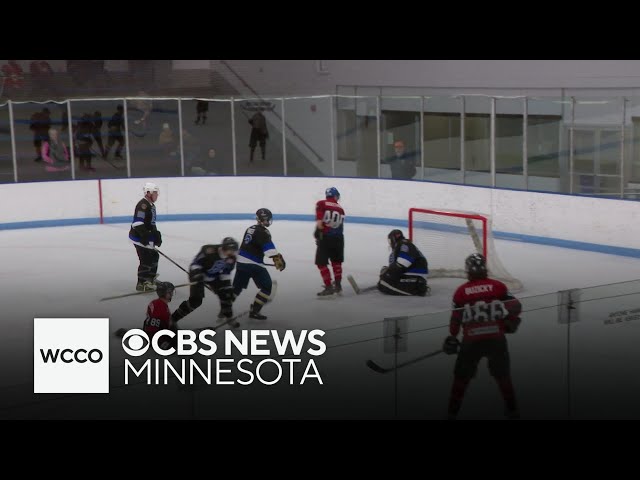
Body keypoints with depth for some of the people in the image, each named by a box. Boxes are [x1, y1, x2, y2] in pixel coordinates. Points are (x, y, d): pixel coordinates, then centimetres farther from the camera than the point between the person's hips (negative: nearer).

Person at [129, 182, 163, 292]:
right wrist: (145, 236, -31)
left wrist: (156, 235, 17)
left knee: (154, 256, 20)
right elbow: (138, 223, -28)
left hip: (147, 238, 11)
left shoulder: (151, 205, 15)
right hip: (140, 238, -11)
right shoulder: (143, 205, -19)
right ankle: (141, 283, -1)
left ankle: (150, 278, 33)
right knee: (146, 260, -9)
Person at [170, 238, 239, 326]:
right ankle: (173, 318, -7)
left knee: (226, 294, -1)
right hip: (199, 274, -6)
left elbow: (226, 273, 1)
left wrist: (229, 288, -1)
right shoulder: (210, 251, -34)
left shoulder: (231, 258, -14)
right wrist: (196, 275, -35)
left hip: (214, 276, 6)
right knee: (196, 300, -17)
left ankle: (227, 316, 24)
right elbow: (195, 263, -25)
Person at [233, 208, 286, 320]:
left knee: (237, 287, 17)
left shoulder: (251, 229, 16)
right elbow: (268, 247, -27)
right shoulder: (262, 232, -12)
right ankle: (254, 311, -1)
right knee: (267, 286, 0)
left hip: (241, 262, 9)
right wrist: (277, 258, -36)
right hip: (253, 264, -9)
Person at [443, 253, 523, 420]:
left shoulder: (461, 292, -2)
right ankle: (512, 410, 18)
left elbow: (456, 319, 1)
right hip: (496, 338, 1)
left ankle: (452, 411, 15)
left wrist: (452, 337, 16)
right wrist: (511, 322, 15)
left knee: (461, 377, 13)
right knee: (502, 375, 16)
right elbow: (515, 306, -4)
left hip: (471, 340, 0)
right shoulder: (498, 286, -2)